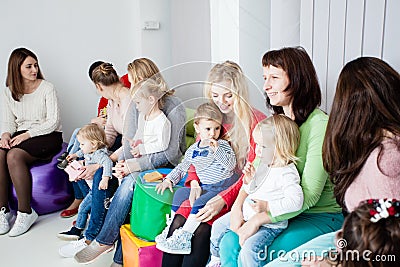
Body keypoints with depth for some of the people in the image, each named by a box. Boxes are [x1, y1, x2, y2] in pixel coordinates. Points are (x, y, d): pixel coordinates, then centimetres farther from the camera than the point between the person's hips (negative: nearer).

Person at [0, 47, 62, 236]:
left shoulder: (47, 88, -3)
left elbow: (53, 122, -10)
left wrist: (28, 134, -18)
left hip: (48, 136, -4)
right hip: (21, 135, 5)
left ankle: (25, 212, -23)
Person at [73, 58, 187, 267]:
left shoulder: (174, 107, -13)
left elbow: (172, 153, -17)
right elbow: (129, 139, 10)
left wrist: (133, 165, -19)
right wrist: (123, 162, -11)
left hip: (167, 167, -5)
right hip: (140, 165, 5)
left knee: (131, 181, -30)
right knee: (129, 185, -25)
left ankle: (104, 241, -15)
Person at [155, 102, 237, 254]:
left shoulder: (223, 145, -6)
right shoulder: (193, 149, 10)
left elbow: (231, 165, -21)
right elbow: (182, 167, 22)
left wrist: (217, 150, -30)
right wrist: (169, 180, 11)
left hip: (222, 187, -7)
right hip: (203, 187, 7)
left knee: (199, 203, -26)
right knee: (179, 193, -3)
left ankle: (184, 237, -20)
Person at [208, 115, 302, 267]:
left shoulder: (287, 173, -22)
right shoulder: (261, 163, 3)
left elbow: (295, 201, -35)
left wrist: (265, 206, -30)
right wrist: (249, 179, -7)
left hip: (269, 224, -9)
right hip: (248, 214, 9)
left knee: (248, 249, -28)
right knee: (218, 225, 17)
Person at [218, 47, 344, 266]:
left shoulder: (320, 125, -18)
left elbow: (309, 194, -21)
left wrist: (261, 219, -24)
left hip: (319, 217, -6)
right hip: (279, 212, 6)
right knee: (229, 243, -14)